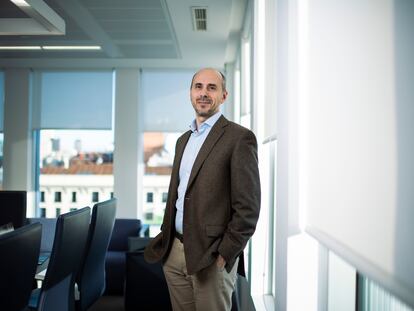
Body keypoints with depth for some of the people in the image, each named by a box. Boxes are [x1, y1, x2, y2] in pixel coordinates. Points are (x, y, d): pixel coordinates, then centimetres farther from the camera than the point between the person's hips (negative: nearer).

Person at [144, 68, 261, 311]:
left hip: (211, 257, -6)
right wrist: (165, 241, 13)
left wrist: (224, 255, -14)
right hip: (174, 253, 7)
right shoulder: (183, 140, 14)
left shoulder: (239, 137, -9)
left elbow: (247, 208, -13)